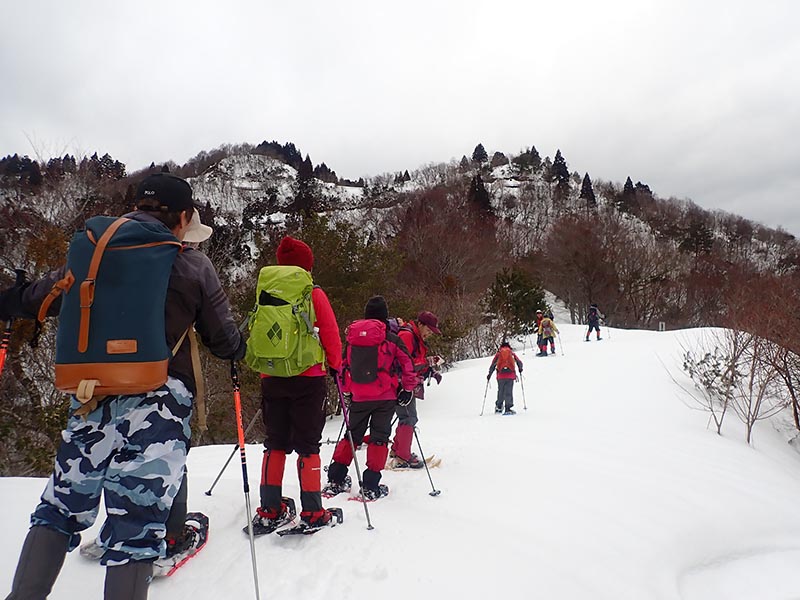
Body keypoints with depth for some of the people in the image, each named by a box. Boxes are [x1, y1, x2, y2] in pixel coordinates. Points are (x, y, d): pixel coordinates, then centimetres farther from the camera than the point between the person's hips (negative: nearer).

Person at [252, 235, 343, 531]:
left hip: (272, 377, 4)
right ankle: (312, 512, 7)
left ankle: (270, 510, 14)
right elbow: (331, 335, -5)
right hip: (308, 377, -4)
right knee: (307, 444, 4)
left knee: (275, 443, 13)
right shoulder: (314, 294, -7)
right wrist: (336, 365, 11)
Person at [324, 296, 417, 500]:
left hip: (359, 396, 3)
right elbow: (408, 365, -5)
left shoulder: (353, 335, 5)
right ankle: (371, 487, 5)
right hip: (385, 397, -3)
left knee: (353, 435, 17)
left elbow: (345, 364, 13)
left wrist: (348, 389, 26)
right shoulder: (391, 338, -5)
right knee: (379, 437, 6)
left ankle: (335, 480, 16)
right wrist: (408, 389, 8)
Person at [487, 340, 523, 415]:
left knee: (500, 391, 16)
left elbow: (492, 365, 6)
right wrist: (520, 370, 32)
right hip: (510, 375, -1)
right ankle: (508, 409, -9)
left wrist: (489, 374, 15)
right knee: (508, 392, -2)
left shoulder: (498, 354, 13)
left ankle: (499, 407, 24)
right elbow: (519, 363, 12)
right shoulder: (512, 353, 14)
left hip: (501, 375, 1)